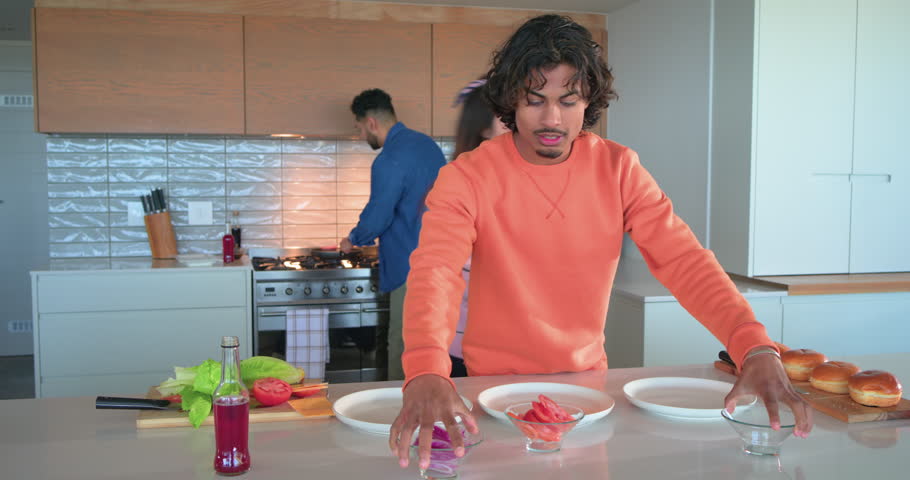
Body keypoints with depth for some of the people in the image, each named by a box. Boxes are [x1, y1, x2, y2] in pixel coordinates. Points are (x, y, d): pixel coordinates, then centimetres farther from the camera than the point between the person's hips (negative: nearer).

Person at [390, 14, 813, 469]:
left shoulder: (619, 170, -7)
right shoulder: (467, 177, -15)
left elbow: (684, 260, -15)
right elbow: (434, 273, -29)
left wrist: (756, 348, -31)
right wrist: (426, 374, -48)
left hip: (587, 374, 2)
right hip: (494, 381, -2)